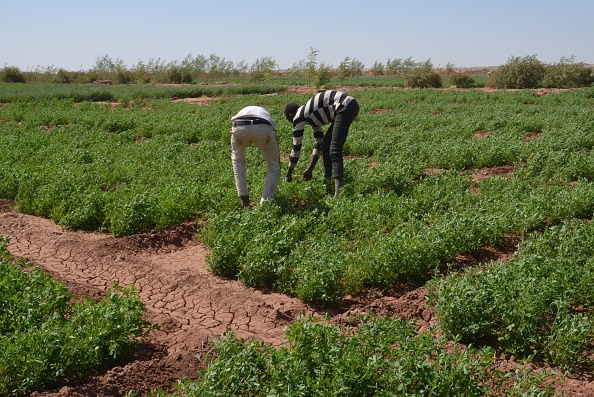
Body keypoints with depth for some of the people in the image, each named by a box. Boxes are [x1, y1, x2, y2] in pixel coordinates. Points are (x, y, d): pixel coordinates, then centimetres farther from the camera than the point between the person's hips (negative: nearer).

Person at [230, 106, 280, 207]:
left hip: (239, 126, 1)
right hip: (264, 128, -1)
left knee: (238, 159, 33)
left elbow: (235, 155, 46)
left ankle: (244, 199, 31)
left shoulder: (242, 112, 44)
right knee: (274, 167, 22)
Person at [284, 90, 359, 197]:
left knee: (334, 150, -15)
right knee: (326, 144, 19)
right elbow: (319, 142, 27)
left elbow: (296, 147, 5)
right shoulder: (311, 114, 24)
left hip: (345, 108, -10)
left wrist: (288, 175, 14)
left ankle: (338, 193, -26)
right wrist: (310, 169, 30)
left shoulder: (299, 117, 1)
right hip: (350, 106, 10)